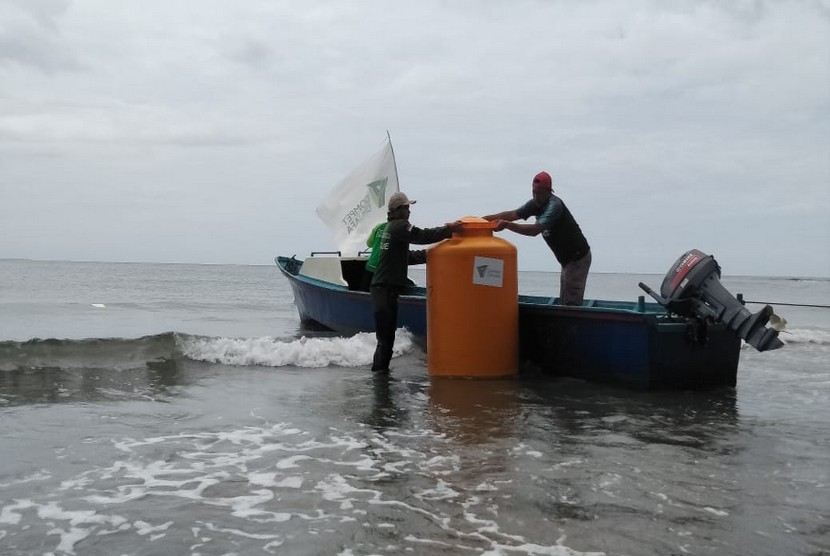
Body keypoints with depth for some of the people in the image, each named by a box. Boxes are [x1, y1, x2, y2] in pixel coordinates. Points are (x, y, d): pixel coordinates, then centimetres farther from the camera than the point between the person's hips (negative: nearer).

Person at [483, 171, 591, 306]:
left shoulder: (554, 205, -24)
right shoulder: (536, 203, 2)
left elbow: (535, 230, -34)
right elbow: (513, 214, -7)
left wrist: (507, 224, -40)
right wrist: (482, 219, -17)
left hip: (578, 257, -9)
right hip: (567, 259, 9)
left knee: (571, 304, -10)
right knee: (563, 303, 9)